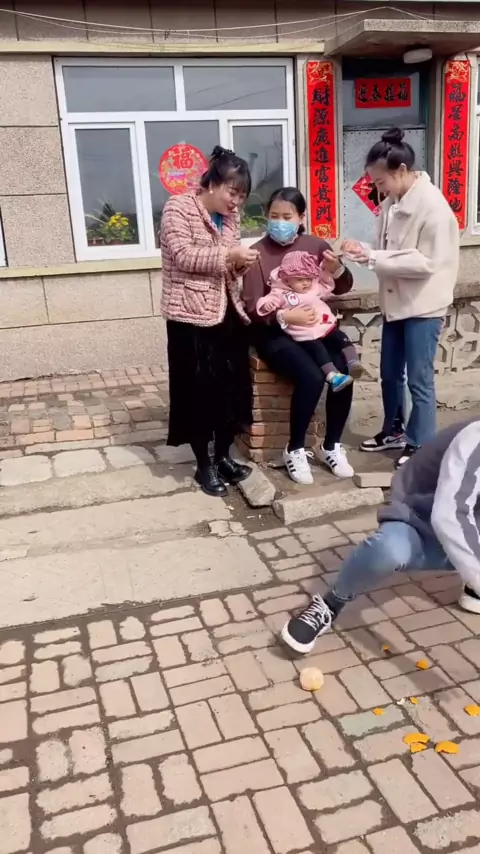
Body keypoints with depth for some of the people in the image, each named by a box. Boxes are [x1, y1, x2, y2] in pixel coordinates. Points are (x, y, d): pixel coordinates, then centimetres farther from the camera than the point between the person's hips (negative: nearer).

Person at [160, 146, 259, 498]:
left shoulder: (230, 216, 13)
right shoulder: (178, 208, -8)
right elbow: (183, 256, -19)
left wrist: (241, 263, -3)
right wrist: (228, 255, -23)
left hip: (228, 313, 7)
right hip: (192, 316, -7)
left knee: (232, 387, 10)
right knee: (199, 390, 1)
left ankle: (224, 456, 26)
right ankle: (204, 465, 15)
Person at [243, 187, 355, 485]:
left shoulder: (315, 245, 4)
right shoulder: (258, 253, -7)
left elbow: (343, 288, 8)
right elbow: (254, 308, -12)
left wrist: (337, 269, -13)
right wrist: (286, 316, -27)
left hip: (314, 326, 4)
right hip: (275, 332, -4)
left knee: (343, 374, -21)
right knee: (312, 377, -28)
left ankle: (332, 446, 2)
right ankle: (295, 450, -6)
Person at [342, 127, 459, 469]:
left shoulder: (433, 205, -18)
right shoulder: (391, 204, 6)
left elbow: (426, 262, -23)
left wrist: (375, 258, -23)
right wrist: (365, 251, -6)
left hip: (424, 306, -8)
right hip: (396, 302, 8)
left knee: (419, 380, 2)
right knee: (390, 374, 18)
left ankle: (420, 447, 16)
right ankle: (394, 430, 37)